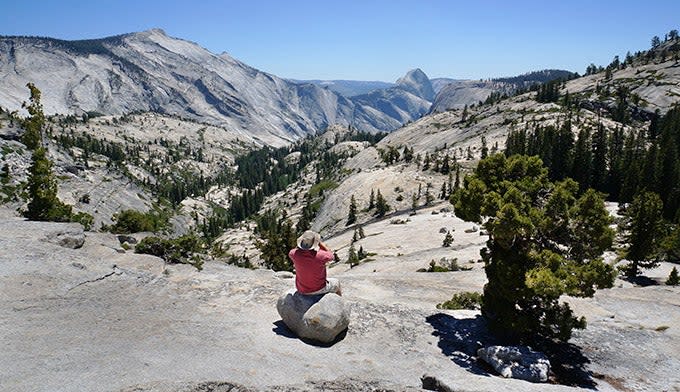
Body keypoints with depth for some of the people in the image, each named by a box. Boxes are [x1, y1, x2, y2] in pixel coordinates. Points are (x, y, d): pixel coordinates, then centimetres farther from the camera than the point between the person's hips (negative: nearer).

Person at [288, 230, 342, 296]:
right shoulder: (321, 256, -33)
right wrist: (320, 243, -11)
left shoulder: (294, 254, -26)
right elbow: (331, 256, -9)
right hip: (319, 290, -3)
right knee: (336, 283, 27)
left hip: (301, 290, 3)